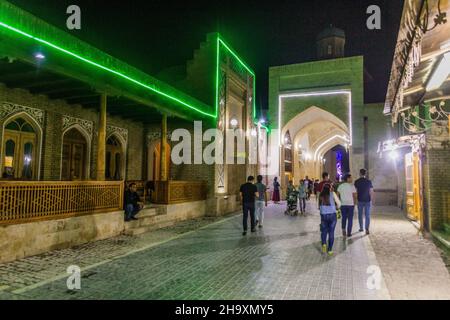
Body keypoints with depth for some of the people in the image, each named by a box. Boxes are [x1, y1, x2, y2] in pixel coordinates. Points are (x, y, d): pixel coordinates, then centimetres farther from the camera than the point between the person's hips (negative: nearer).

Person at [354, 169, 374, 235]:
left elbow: (355, 192, -2)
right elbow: (371, 192, -2)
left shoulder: (356, 182, -4)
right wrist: (371, 200, 7)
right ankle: (367, 229, -4)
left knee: (360, 215, 13)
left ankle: (361, 228, 21)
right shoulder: (369, 182, -3)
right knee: (367, 215, 3)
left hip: (360, 200, 0)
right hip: (367, 200, 0)